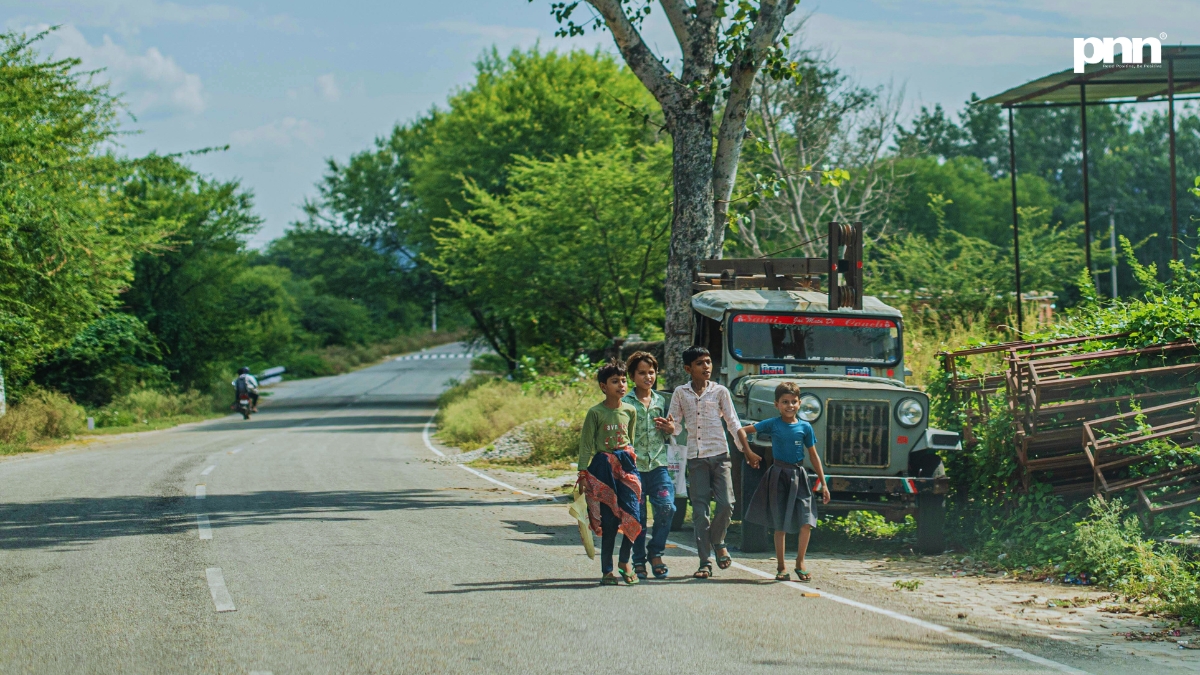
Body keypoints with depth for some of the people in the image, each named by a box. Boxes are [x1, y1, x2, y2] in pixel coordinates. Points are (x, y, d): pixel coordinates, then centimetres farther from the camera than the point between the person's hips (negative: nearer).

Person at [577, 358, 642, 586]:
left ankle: (625, 562, 11)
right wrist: (583, 472, -8)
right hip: (602, 467, -3)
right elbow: (586, 444, -3)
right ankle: (607, 570, 7)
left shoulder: (630, 411, 7)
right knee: (608, 521, -2)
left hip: (626, 465, 3)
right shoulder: (595, 413, -4)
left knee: (632, 515, -9)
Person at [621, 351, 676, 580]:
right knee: (637, 515, -1)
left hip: (658, 464, 3)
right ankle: (639, 561, 11)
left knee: (666, 507, -11)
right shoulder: (626, 403, 0)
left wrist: (670, 429, 1)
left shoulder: (661, 401, 13)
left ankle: (656, 553, 6)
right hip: (634, 465, -3)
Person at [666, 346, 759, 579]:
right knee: (700, 511, -2)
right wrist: (669, 428, -16)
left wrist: (748, 451, 2)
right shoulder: (681, 393, 7)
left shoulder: (720, 391, 5)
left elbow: (733, 423, 6)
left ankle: (718, 541, 18)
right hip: (696, 457, 0)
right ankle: (705, 562, 1)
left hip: (719, 455, 0)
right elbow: (674, 425, 8)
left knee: (726, 503, -11)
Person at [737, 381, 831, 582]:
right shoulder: (772, 424, -2)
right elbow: (742, 430, 1)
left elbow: (813, 456, 8)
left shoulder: (805, 427, 2)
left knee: (807, 522, -9)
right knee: (780, 525, 5)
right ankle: (781, 567, 14)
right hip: (778, 476, -1)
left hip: (799, 476, 1)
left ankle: (800, 563, 7)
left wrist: (823, 484, 8)